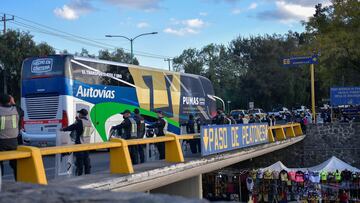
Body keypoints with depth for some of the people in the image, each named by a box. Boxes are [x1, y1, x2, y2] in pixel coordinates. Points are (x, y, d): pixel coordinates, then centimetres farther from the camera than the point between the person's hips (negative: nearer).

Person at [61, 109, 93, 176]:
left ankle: (79, 174, 0)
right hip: (87, 143, 7)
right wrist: (78, 120, 26)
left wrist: (63, 129, 6)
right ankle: (87, 173, 16)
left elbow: (72, 127, -8)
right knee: (86, 159, 12)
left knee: (79, 160, -2)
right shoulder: (89, 122, 7)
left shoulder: (79, 122, -14)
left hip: (80, 143, -7)